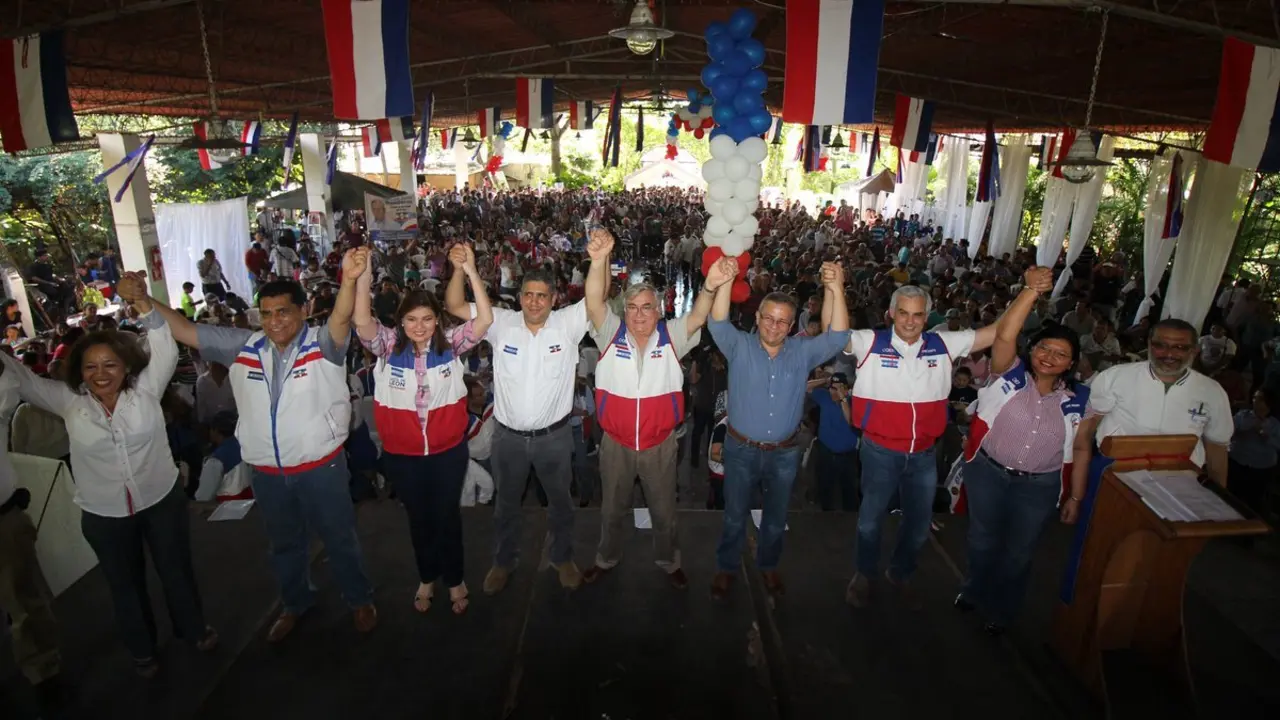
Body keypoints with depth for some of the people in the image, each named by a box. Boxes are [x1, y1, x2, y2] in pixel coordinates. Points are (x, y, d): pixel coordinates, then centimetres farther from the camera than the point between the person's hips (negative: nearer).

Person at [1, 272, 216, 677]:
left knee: (176, 570, 17)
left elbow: (166, 350, -22)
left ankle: (193, 628, 41)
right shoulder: (70, 401, -7)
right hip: (104, 515, 2)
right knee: (125, 583, 20)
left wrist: (144, 304, -35)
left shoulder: (146, 389, -11)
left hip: (163, 500, -1)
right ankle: (142, 649, 42)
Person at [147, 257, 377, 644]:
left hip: (321, 466, -4)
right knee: (285, 544, 25)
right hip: (267, 473, 5)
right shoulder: (243, 346, -1)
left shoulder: (322, 344, -15)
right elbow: (186, 331, 3)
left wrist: (351, 278, -52)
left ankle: (360, 599, 36)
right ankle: (294, 603, 48)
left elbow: (341, 320, -35)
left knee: (340, 538, 14)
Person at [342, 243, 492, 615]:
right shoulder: (389, 346, -7)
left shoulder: (450, 344, -9)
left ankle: (454, 579, 37)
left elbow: (485, 320, -23)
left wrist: (470, 272, -34)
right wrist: (363, 277, -39)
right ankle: (427, 577, 42)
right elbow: (362, 322, -25)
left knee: (447, 515, 15)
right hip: (401, 454, 1)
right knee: (418, 517, 20)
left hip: (448, 450, -1)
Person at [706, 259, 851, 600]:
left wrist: (835, 290, -33)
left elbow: (837, 336, -18)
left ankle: (768, 565, 44)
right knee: (734, 515, 14)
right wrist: (725, 281, -41)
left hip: (784, 453, 2)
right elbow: (717, 323, -25)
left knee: (776, 517, 20)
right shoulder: (739, 347, -9)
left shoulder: (802, 352, -5)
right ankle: (726, 567, 36)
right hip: (741, 450, -2)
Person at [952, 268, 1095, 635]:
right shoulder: (1010, 374, -9)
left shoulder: (1079, 400, -4)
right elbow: (1004, 335, -27)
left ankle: (1001, 609, 41)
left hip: (1039, 486, 1)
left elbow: (1081, 449, 4)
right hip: (987, 473, -1)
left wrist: (1076, 496, 5)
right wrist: (1032, 291, -36)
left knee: (1018, 551, 17)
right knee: (983, 540, 18)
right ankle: (975, 590, 46)